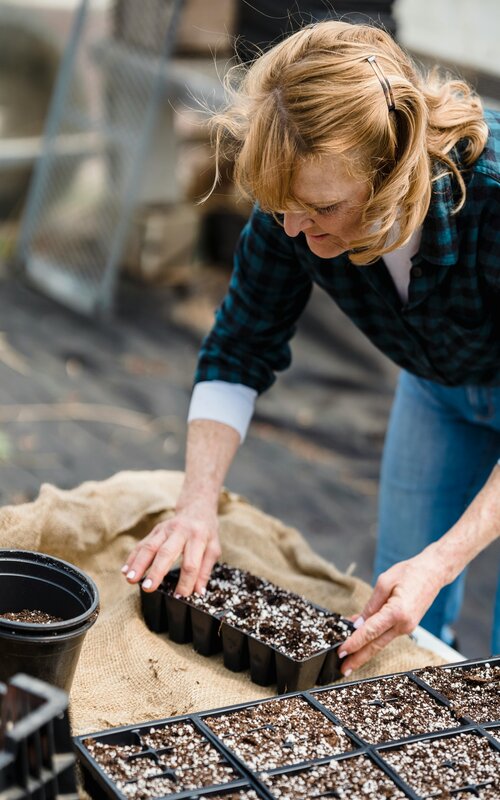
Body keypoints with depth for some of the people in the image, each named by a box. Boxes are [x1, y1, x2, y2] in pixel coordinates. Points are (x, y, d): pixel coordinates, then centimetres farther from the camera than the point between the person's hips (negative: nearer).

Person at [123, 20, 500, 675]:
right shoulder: (299, 202, -29)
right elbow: (241, 349, -15)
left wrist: (439, 563, -42)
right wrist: (197, 504, -28)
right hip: (439, 383, 4)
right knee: (391, 618, 9)